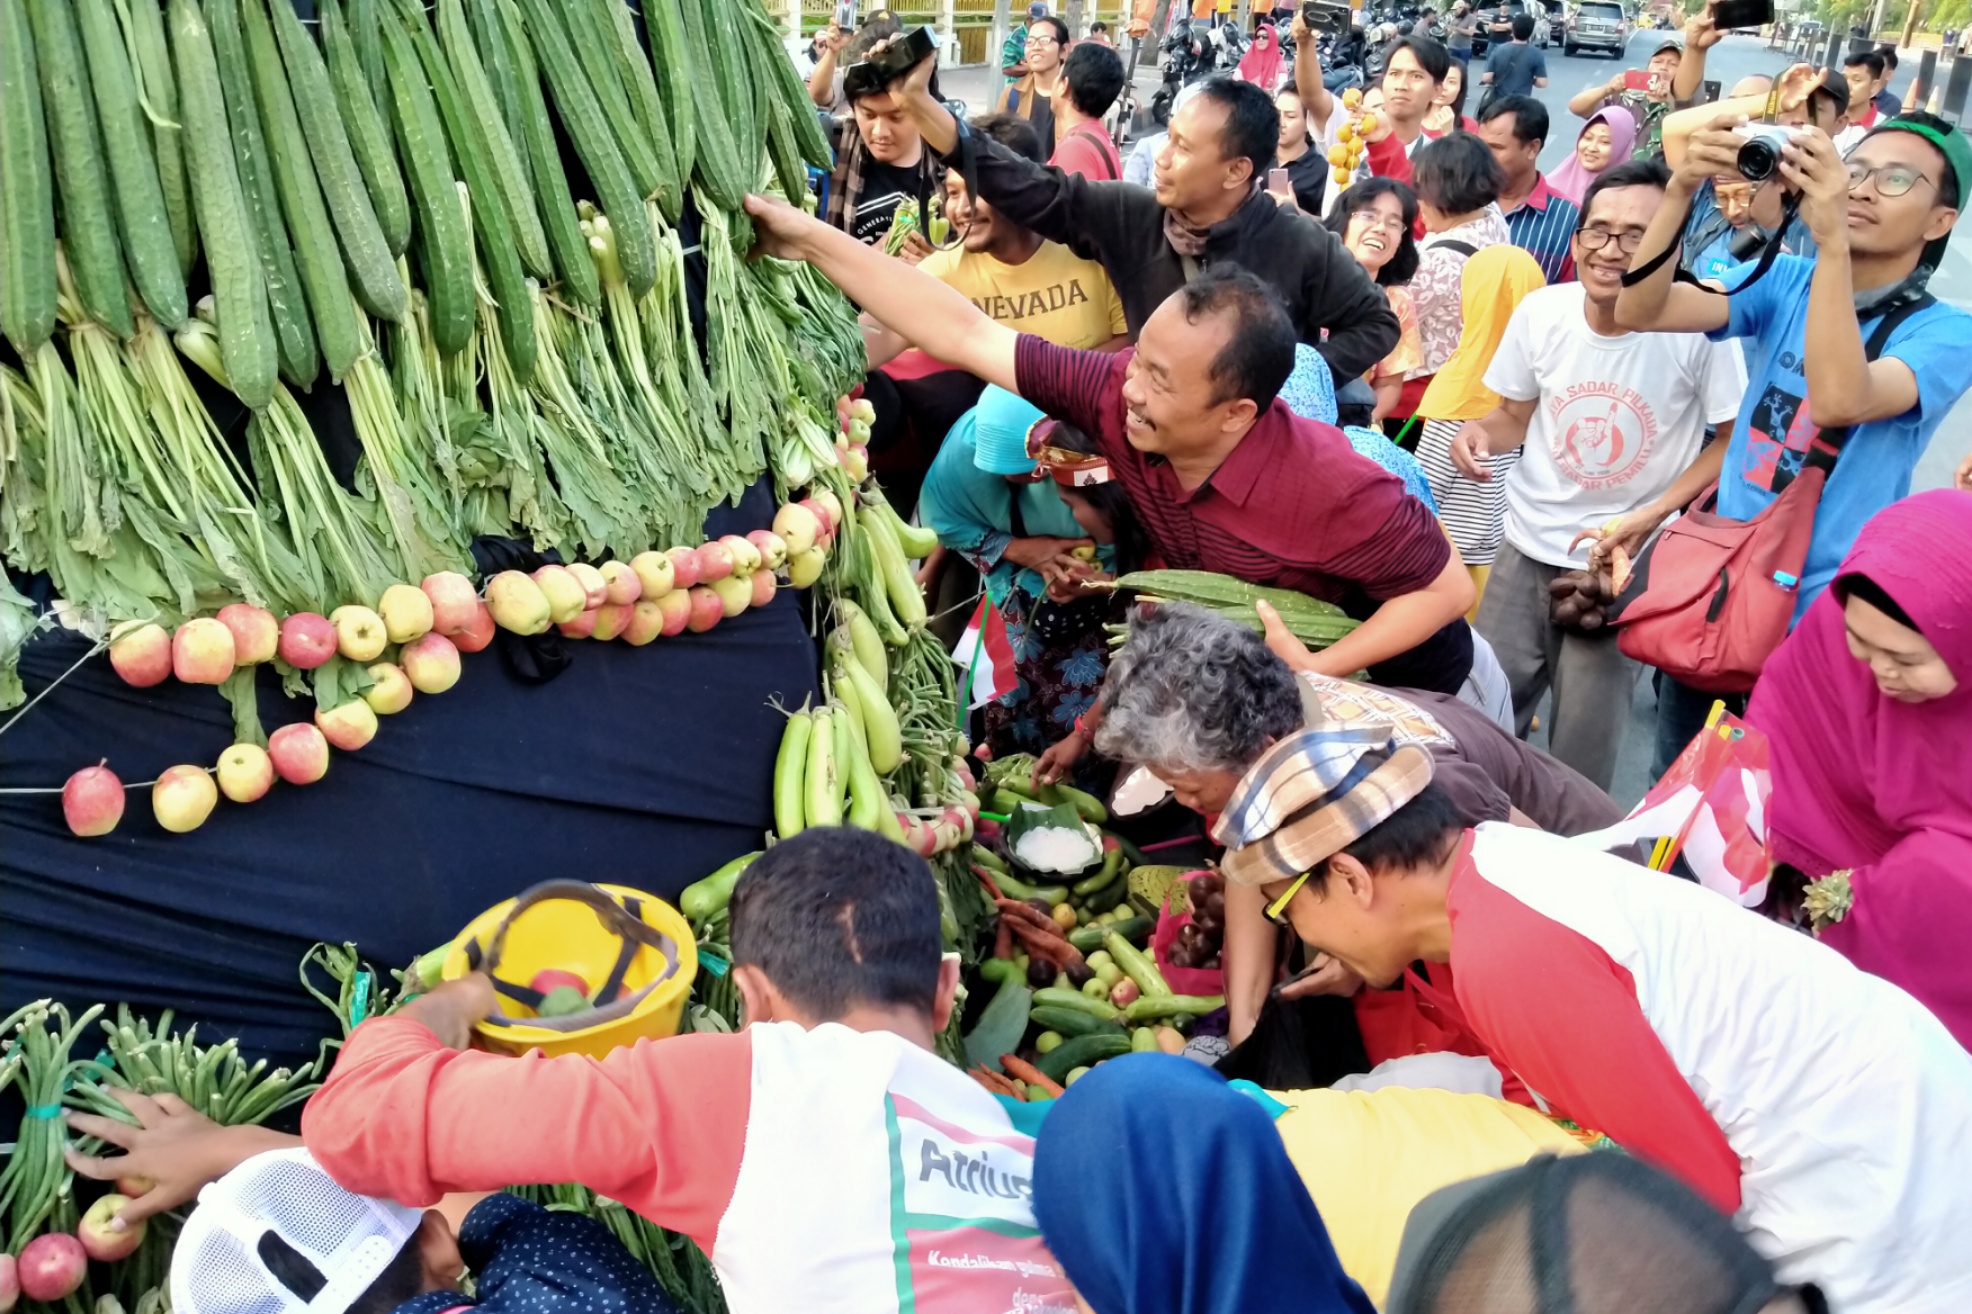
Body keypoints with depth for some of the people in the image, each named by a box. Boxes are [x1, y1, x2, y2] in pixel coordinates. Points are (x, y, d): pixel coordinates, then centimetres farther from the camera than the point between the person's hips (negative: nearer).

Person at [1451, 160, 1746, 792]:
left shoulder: (1698, 326, -18)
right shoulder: (1540, 311, -6)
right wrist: (1480, 431, -15)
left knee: (1584, 740, 6)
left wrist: (1652, 516, -16)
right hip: (1528, 545, 3)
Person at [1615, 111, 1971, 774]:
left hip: (1817, 621, -4)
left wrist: (1831, 241, -39)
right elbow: (1640, 311, -15)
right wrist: (1681, 190, -30)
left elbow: (1839, 399, -33)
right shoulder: (1785, 281, 0)